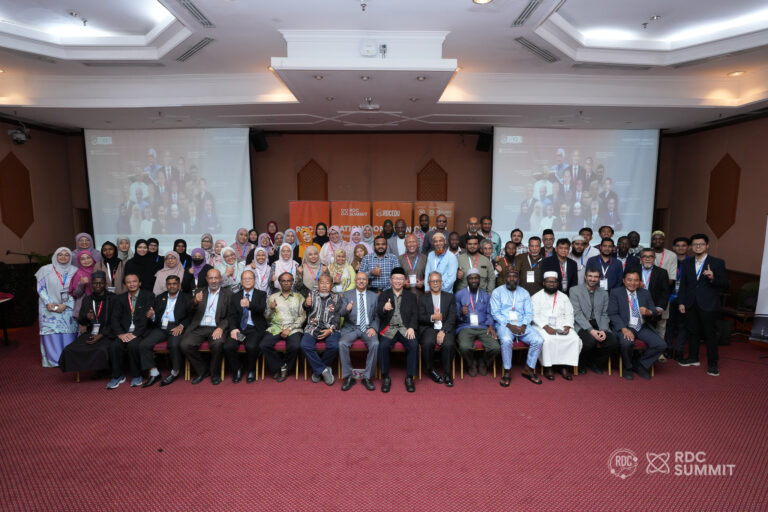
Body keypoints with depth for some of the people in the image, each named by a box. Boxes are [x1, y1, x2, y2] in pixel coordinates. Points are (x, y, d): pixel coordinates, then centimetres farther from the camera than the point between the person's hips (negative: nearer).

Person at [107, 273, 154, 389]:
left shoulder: (148, 296, 4)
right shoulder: (120, 299, 16)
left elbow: (146, 317, -5)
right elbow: (114, 318, 6)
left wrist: (135, 334, -16)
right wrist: (120, 333, -12)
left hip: (140, 332, -3)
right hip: (123, 332, 3)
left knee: (133, 345, -32)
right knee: (114, 346, -26)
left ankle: (136, 376, -12)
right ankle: (118, 376, -6)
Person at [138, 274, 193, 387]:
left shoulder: (186, 298, 9)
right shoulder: (159, 298, 21)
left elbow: (191, 316, 0)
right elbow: (155, 317, 16)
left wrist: (182, 326, -16)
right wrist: (151, 316, -8)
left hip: (176, 328, -4)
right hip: (160, 328, 4)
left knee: (174, 345, -33)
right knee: (143, 345, -18)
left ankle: (175, 372, -10)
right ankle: (154, 374, -7)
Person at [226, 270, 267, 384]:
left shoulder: (261, 295, 7)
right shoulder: (235, 296, 16)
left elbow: (261, 309, -14)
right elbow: (232, 315, 8)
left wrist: (249, 305, -35)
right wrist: (234, 328, -12)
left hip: (255, 329, -3)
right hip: (239, 328, 3)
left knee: (251, 346, -31)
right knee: (228, 346, -24)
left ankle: (251, 370, 0)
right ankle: (237, 369, 6)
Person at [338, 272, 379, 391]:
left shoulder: (373, 296, 14)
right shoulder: (347, 294, 10)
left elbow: (377, 316, 11)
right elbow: (341, 313, -2)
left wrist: (374, 328, -8)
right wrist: (347, 309, -26)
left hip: (368, 328, 0)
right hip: (351, 328, 0)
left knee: (375, 344, -30)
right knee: (342, 343, -30)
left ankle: (367, 377, -15)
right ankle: (348, 377, -15)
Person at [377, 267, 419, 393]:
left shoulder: (411, 296, 17)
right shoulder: (384, 295, 13)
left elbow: (415, 314, 8)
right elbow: (378, 313, -1)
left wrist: (412, 327, -11)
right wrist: (384, 308, -25)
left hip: (405, 329, 1)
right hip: (389, 329, -1)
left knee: (414, 345, -28)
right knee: (383, 346, -29)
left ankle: (409, 377, -11)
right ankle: (386, 378, -11)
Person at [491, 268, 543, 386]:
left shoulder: (524, 293, 16)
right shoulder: (497, 292, 5)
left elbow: (529, 313, 9)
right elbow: (495, 313, -3)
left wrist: (524, 325, -11)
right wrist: (509, 325, -16)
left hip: (522, 325, 4)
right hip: (504, 324, -3)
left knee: (538, 340, -22)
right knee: (506, 340, -36)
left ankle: (529, 369, -1)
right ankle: (507, 371, -16)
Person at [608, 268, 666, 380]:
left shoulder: (645, 293, 14)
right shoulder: (616, 292, 1)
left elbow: (654, 312, 14)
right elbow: (612, 314, -7)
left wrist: (648, 312, -13)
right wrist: (624, 329, -21)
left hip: (642, 328, 5)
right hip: (624, 327, -4)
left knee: (661, 345, -18)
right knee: (626, 343, -34)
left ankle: (640, 365, 7)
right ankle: (627, 368, -3)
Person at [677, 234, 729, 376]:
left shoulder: (717, 263, -1)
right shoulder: (686, 263, 9)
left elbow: (725, 285, -4)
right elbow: (683, 284, 10)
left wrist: (713, 278, -24)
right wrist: (681, 302, 4)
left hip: (708, 305, -4)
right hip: (691, 305, 4)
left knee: (710, 334, 2)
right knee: (692, 332, 13)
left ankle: (712, 364, 13)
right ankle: (693, 358, 28)